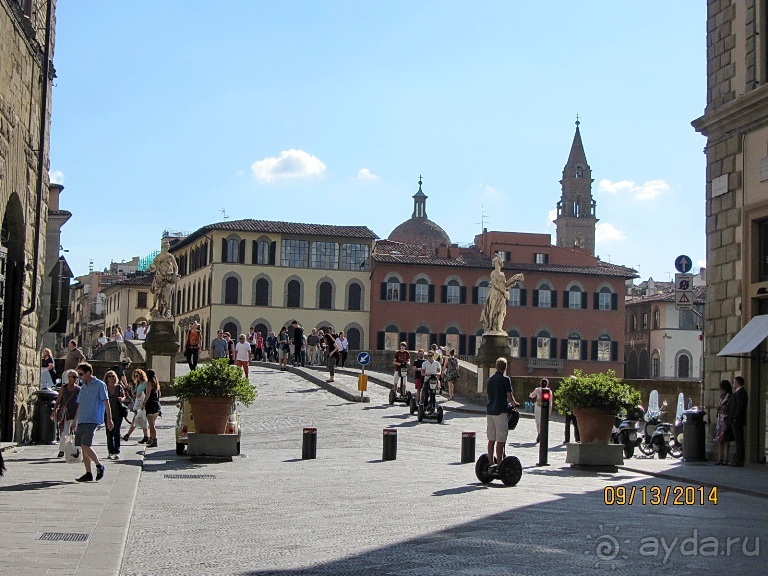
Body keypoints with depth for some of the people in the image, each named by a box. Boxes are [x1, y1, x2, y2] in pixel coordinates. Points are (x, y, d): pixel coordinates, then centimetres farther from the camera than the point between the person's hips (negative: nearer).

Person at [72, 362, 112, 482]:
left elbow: (106, 403, -6)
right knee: (82, 447, 4)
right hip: (82, 421, 8)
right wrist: (75, 421, 26)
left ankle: (99, 466, 0)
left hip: (92, 421, -8)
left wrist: (109, 419, -12)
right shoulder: (83, 387, 19)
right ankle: (88, 473, 9)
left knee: (85, 446, -17)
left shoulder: (100, 385, -2)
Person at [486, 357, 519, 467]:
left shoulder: (490, 379, 12)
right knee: (500, 440, -5)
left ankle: (491, 463, 11)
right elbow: (509, 396, -9)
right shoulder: (505, 379, -8)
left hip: (490, 411, 7)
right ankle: (499, 464, -7)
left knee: (491, 439, 9)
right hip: (501, 411, -7)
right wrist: (515, 404, 11)